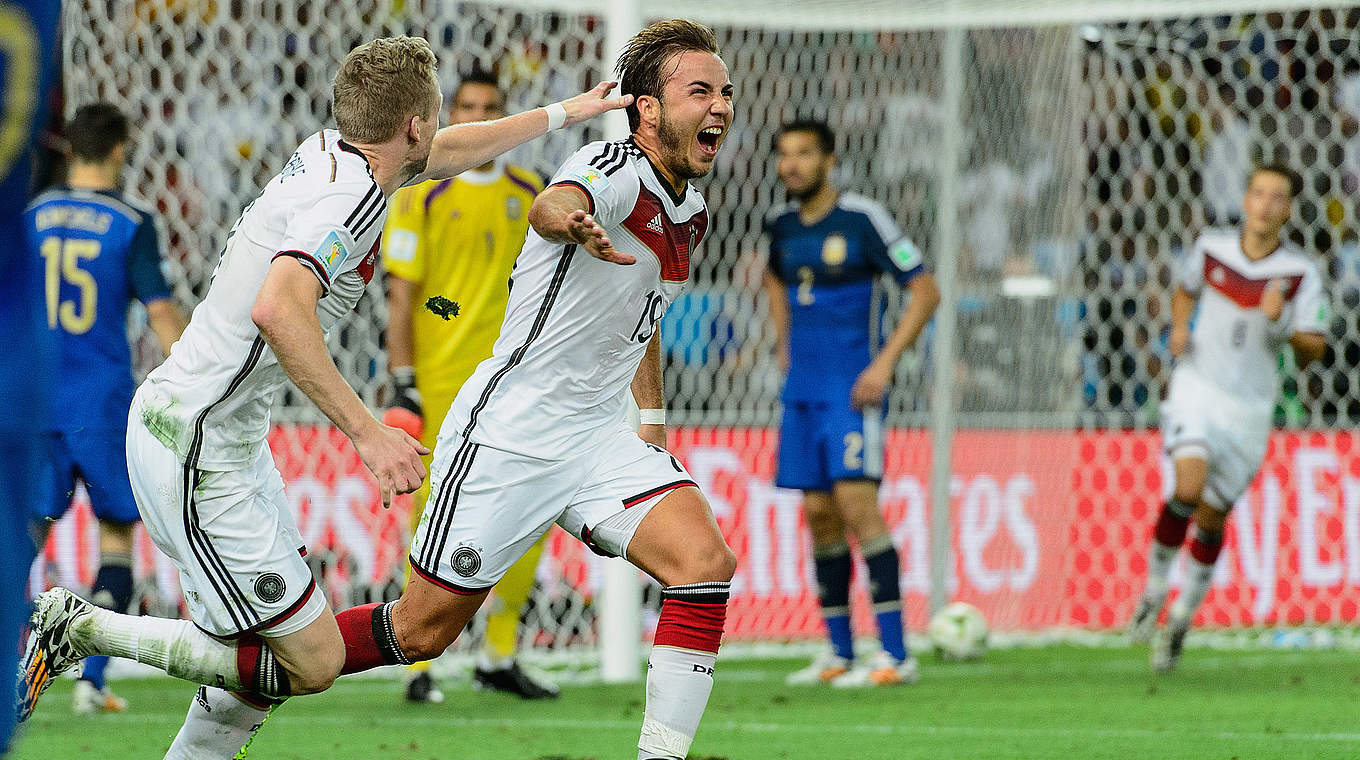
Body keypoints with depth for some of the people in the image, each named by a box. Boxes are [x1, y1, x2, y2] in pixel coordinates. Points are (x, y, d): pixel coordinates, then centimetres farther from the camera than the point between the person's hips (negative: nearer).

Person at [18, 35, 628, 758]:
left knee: (268, 655, 13)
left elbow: (448, 151, 29)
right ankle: (82, 628, -5)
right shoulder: (351, 196, -20)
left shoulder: (328, 151, 8)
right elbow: (278, 310, -36)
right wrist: (367, 431, -36)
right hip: (197, 449, -10)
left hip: (230, 437, 10)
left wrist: (562, 112, 39)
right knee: (312, 661, -7)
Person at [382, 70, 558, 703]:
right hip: (440, 384, -4)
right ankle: (419, 667, 2)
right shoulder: (422, 194, -2)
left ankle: (498, 657, 17)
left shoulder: (529, 194, 10)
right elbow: (401, 291, -4)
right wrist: (401, 381, -10)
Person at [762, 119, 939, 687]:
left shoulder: (862, 219, -10)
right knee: (818, 514, 5)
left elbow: (924, 290, -8)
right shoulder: (781, 227, 9)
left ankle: (895, 654, -16)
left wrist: (885, 363, -16)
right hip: (802, 387, 7)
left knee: (857, 504, -16)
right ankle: (838, 652, 12)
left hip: (852, 388, -7)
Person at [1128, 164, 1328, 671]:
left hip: (1249, 406, 0)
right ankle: (1153, 593, -4)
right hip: (1197, 386, 0)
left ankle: (1181, 623, 25)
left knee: (1212, 518, 6)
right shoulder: (1211, 249, -2)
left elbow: (1314, 349, -8)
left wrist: (1283, 324, -27)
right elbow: (1185, 291, 20)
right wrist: (1180, 327, -1)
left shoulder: (1301, 274, -8)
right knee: (1188, 487, -24)